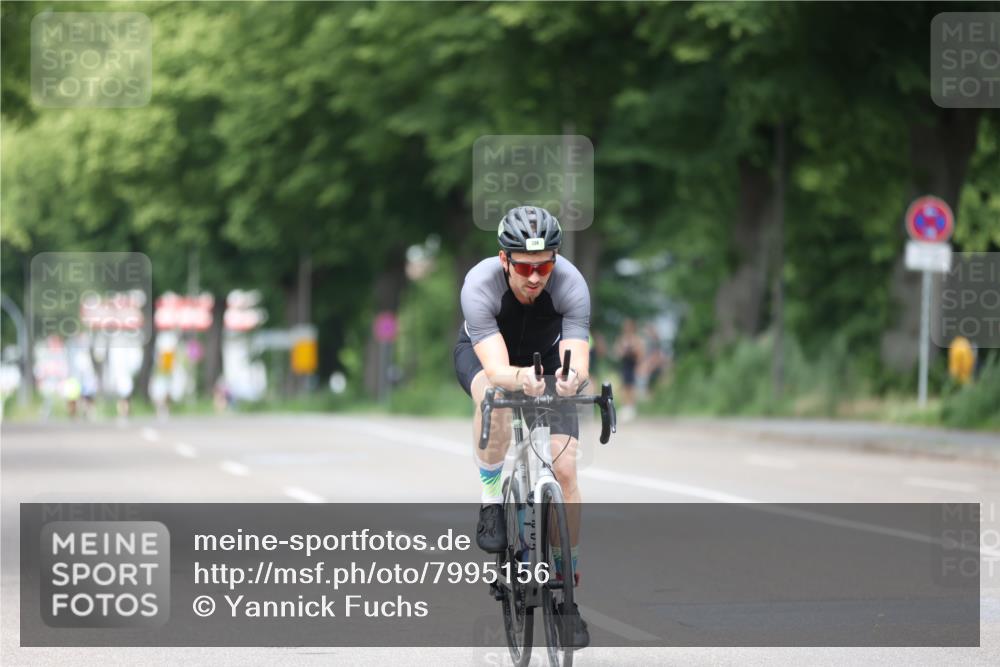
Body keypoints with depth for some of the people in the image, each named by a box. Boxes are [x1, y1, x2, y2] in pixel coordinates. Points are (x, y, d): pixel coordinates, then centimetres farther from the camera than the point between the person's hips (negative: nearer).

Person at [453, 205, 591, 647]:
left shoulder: (570, 284, -34)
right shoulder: (480, 284, -37)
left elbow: (579, 361, -42)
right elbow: (496, 369, -46)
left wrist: (571, 377, -66)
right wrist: (520, 378, -68)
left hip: (547, 356, 1)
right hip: (483, 352, -1)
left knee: (564, 469, -14)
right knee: (493, 397, -39)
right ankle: (491, 504, -18)